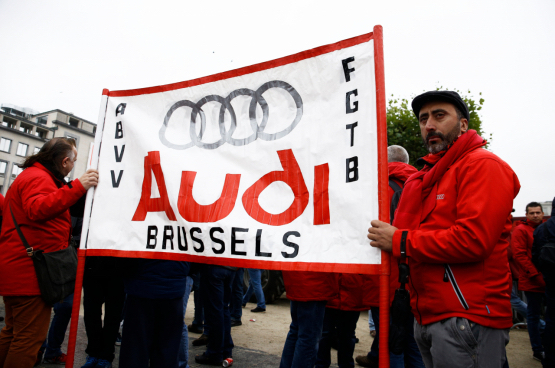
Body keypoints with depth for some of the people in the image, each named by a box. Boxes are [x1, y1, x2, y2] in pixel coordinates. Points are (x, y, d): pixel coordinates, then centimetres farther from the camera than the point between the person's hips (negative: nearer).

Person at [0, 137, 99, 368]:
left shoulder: (31, 175, 21)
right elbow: (37, 209, -33)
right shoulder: (39, 178, -14)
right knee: (30, 337, -2)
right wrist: (77, 187, -40)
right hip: (31, 272, -11)